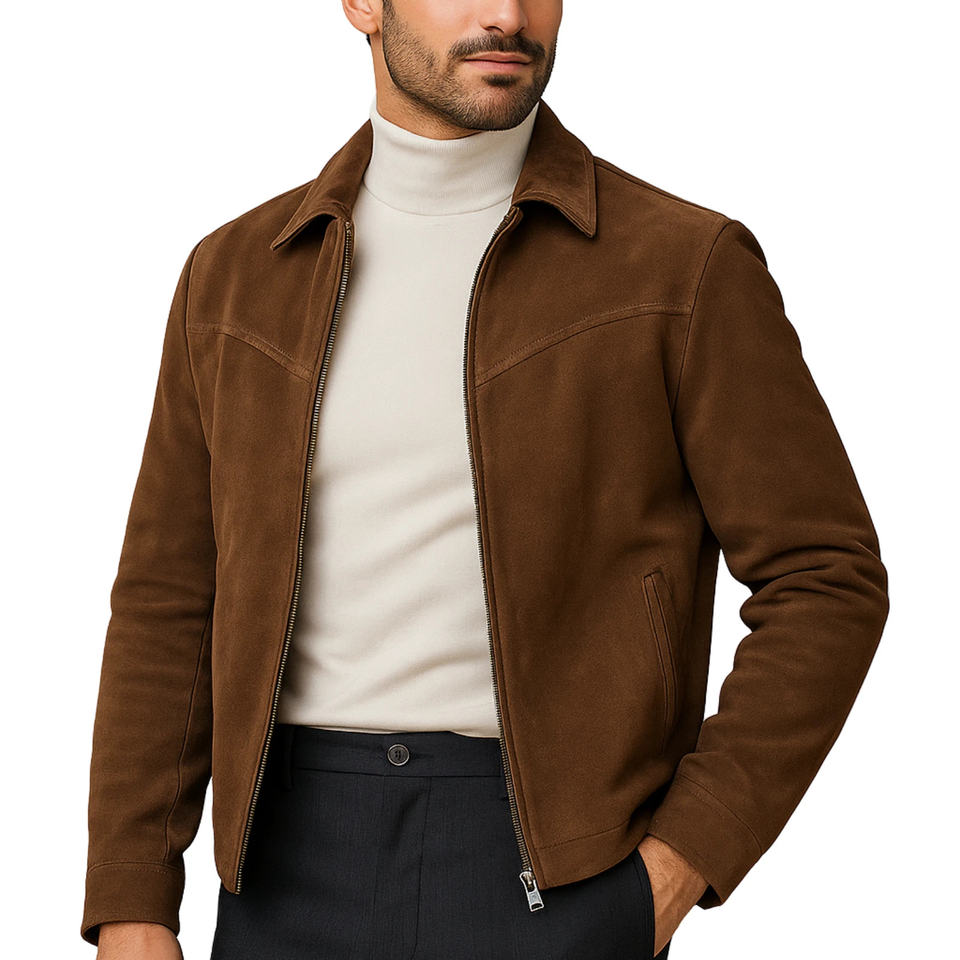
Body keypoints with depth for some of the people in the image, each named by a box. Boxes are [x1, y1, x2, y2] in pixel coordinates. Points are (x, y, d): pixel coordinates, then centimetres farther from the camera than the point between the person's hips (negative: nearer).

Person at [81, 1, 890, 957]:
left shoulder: (686, 263, -3)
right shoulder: (235, 272, 7)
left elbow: (826, 580, -2)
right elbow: (168, 599, 9)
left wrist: (682, 863, -8)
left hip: (553, 876, -3)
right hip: (295, 865, 3)